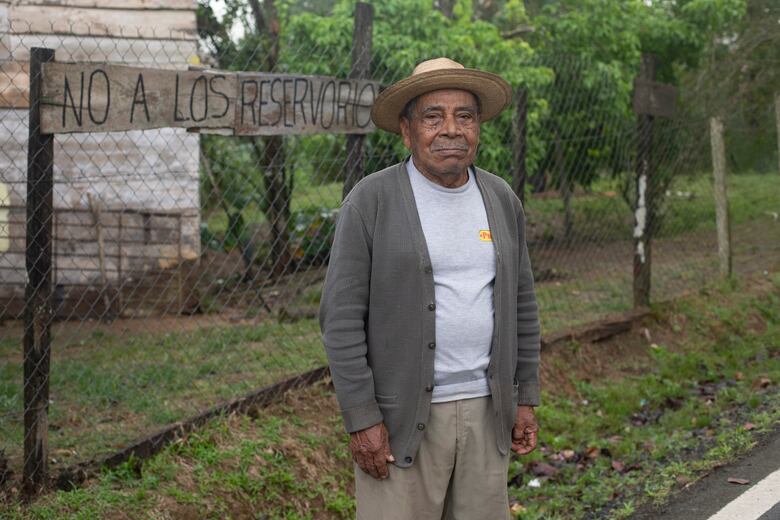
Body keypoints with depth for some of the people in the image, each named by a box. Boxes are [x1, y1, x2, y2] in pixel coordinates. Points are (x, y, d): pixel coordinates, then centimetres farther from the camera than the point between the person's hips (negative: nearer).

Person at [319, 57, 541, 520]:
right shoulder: (370, 202, -10)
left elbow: (520, 304, 12)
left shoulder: (502, 201, 5)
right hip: (401, 416, -4)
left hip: (484, 412, 5)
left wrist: (525, 398, 9)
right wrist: (362, 419, -15)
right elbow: (342, 318, -11)